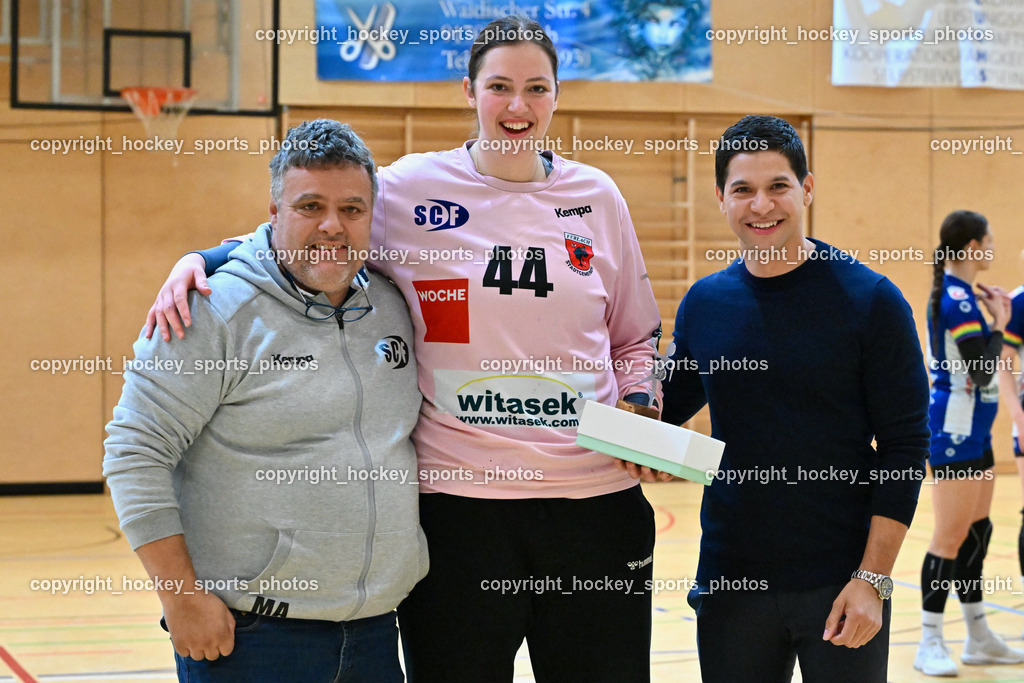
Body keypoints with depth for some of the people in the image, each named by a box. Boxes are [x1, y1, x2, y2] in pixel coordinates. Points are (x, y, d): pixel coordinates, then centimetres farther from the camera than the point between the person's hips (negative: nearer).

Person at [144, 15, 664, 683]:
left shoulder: (595, 195, 7)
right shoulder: (413, 188, -1)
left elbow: (635, 338, 18)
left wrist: (639, 407, 0)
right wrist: (196, 261, -8)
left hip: (594, 500, 2)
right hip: (458, 497, -2)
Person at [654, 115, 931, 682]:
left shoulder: (870, 300, -5)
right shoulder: (704, 303, 5)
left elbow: (904, 448, -6)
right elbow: (671, 406, 17)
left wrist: (872, 578, -13)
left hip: (840, 588, -3)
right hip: (729, 584, 3)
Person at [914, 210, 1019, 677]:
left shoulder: (958, 295, 13)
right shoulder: (957, 299, -18)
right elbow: (983, 371, -20)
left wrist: (994, 315, 7)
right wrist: (998, 323, -8)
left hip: (972, 432, 10)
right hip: (954, 433, -10)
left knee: (976, 532, 13)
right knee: (951, 537, -7)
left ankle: (979, 638, 20)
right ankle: (930, 645, -1)